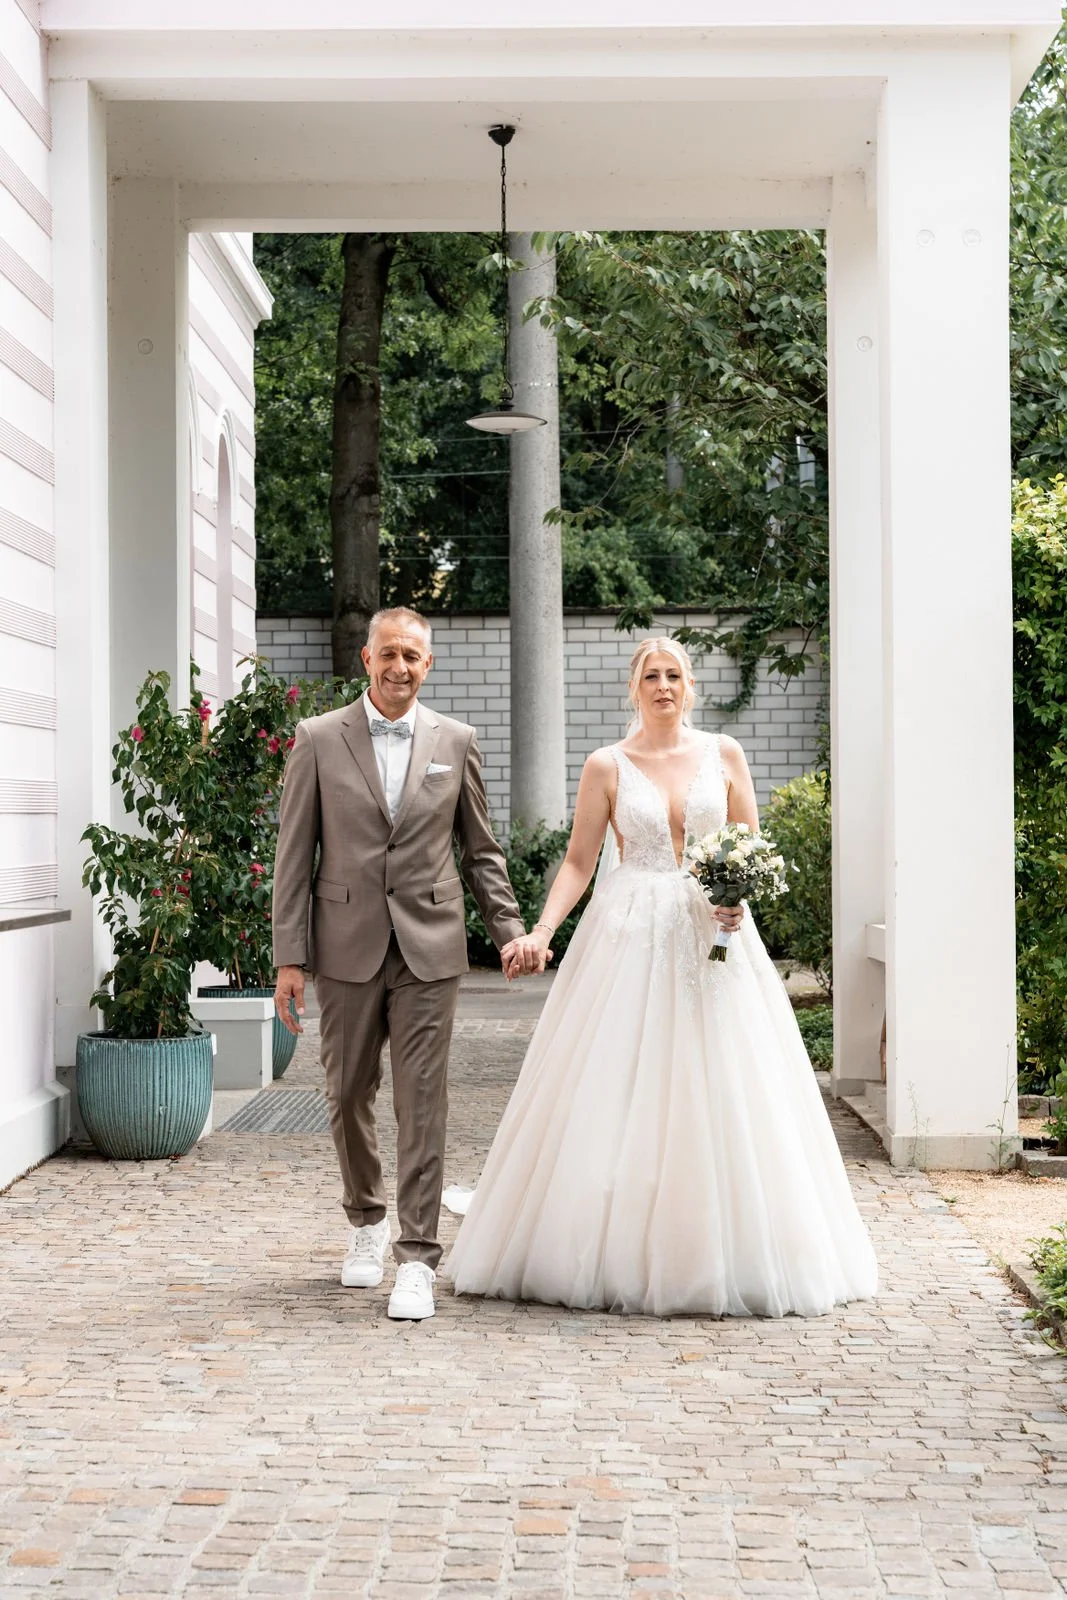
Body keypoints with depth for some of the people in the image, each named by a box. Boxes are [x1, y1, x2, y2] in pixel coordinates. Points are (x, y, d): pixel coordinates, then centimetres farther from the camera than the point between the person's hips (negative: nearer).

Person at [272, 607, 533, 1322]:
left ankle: (417, 1256, 2)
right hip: (347, 948, 0)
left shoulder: (455, 741, 6)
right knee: (350, 1096, 11)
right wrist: (290, 957, -4)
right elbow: (294, 856, 1)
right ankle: (368, 1220, 34)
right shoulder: (319, 739, 1)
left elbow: (481, 850, 12)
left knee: (423, 1103, -2)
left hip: (430, 948, 0)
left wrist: (510, 930, 2)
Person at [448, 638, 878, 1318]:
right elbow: (579, 862, 3)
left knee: (722, 1097, 0)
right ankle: (618, 1255, 5)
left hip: (712, 934, 1)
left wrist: (742, 896, -10)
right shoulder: (607, 767, 3)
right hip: (631, 937, -1)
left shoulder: (724, 755, 7)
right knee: (617, 1097, -3)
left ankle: (719, 1256, 10)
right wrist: (541, 930, -11)